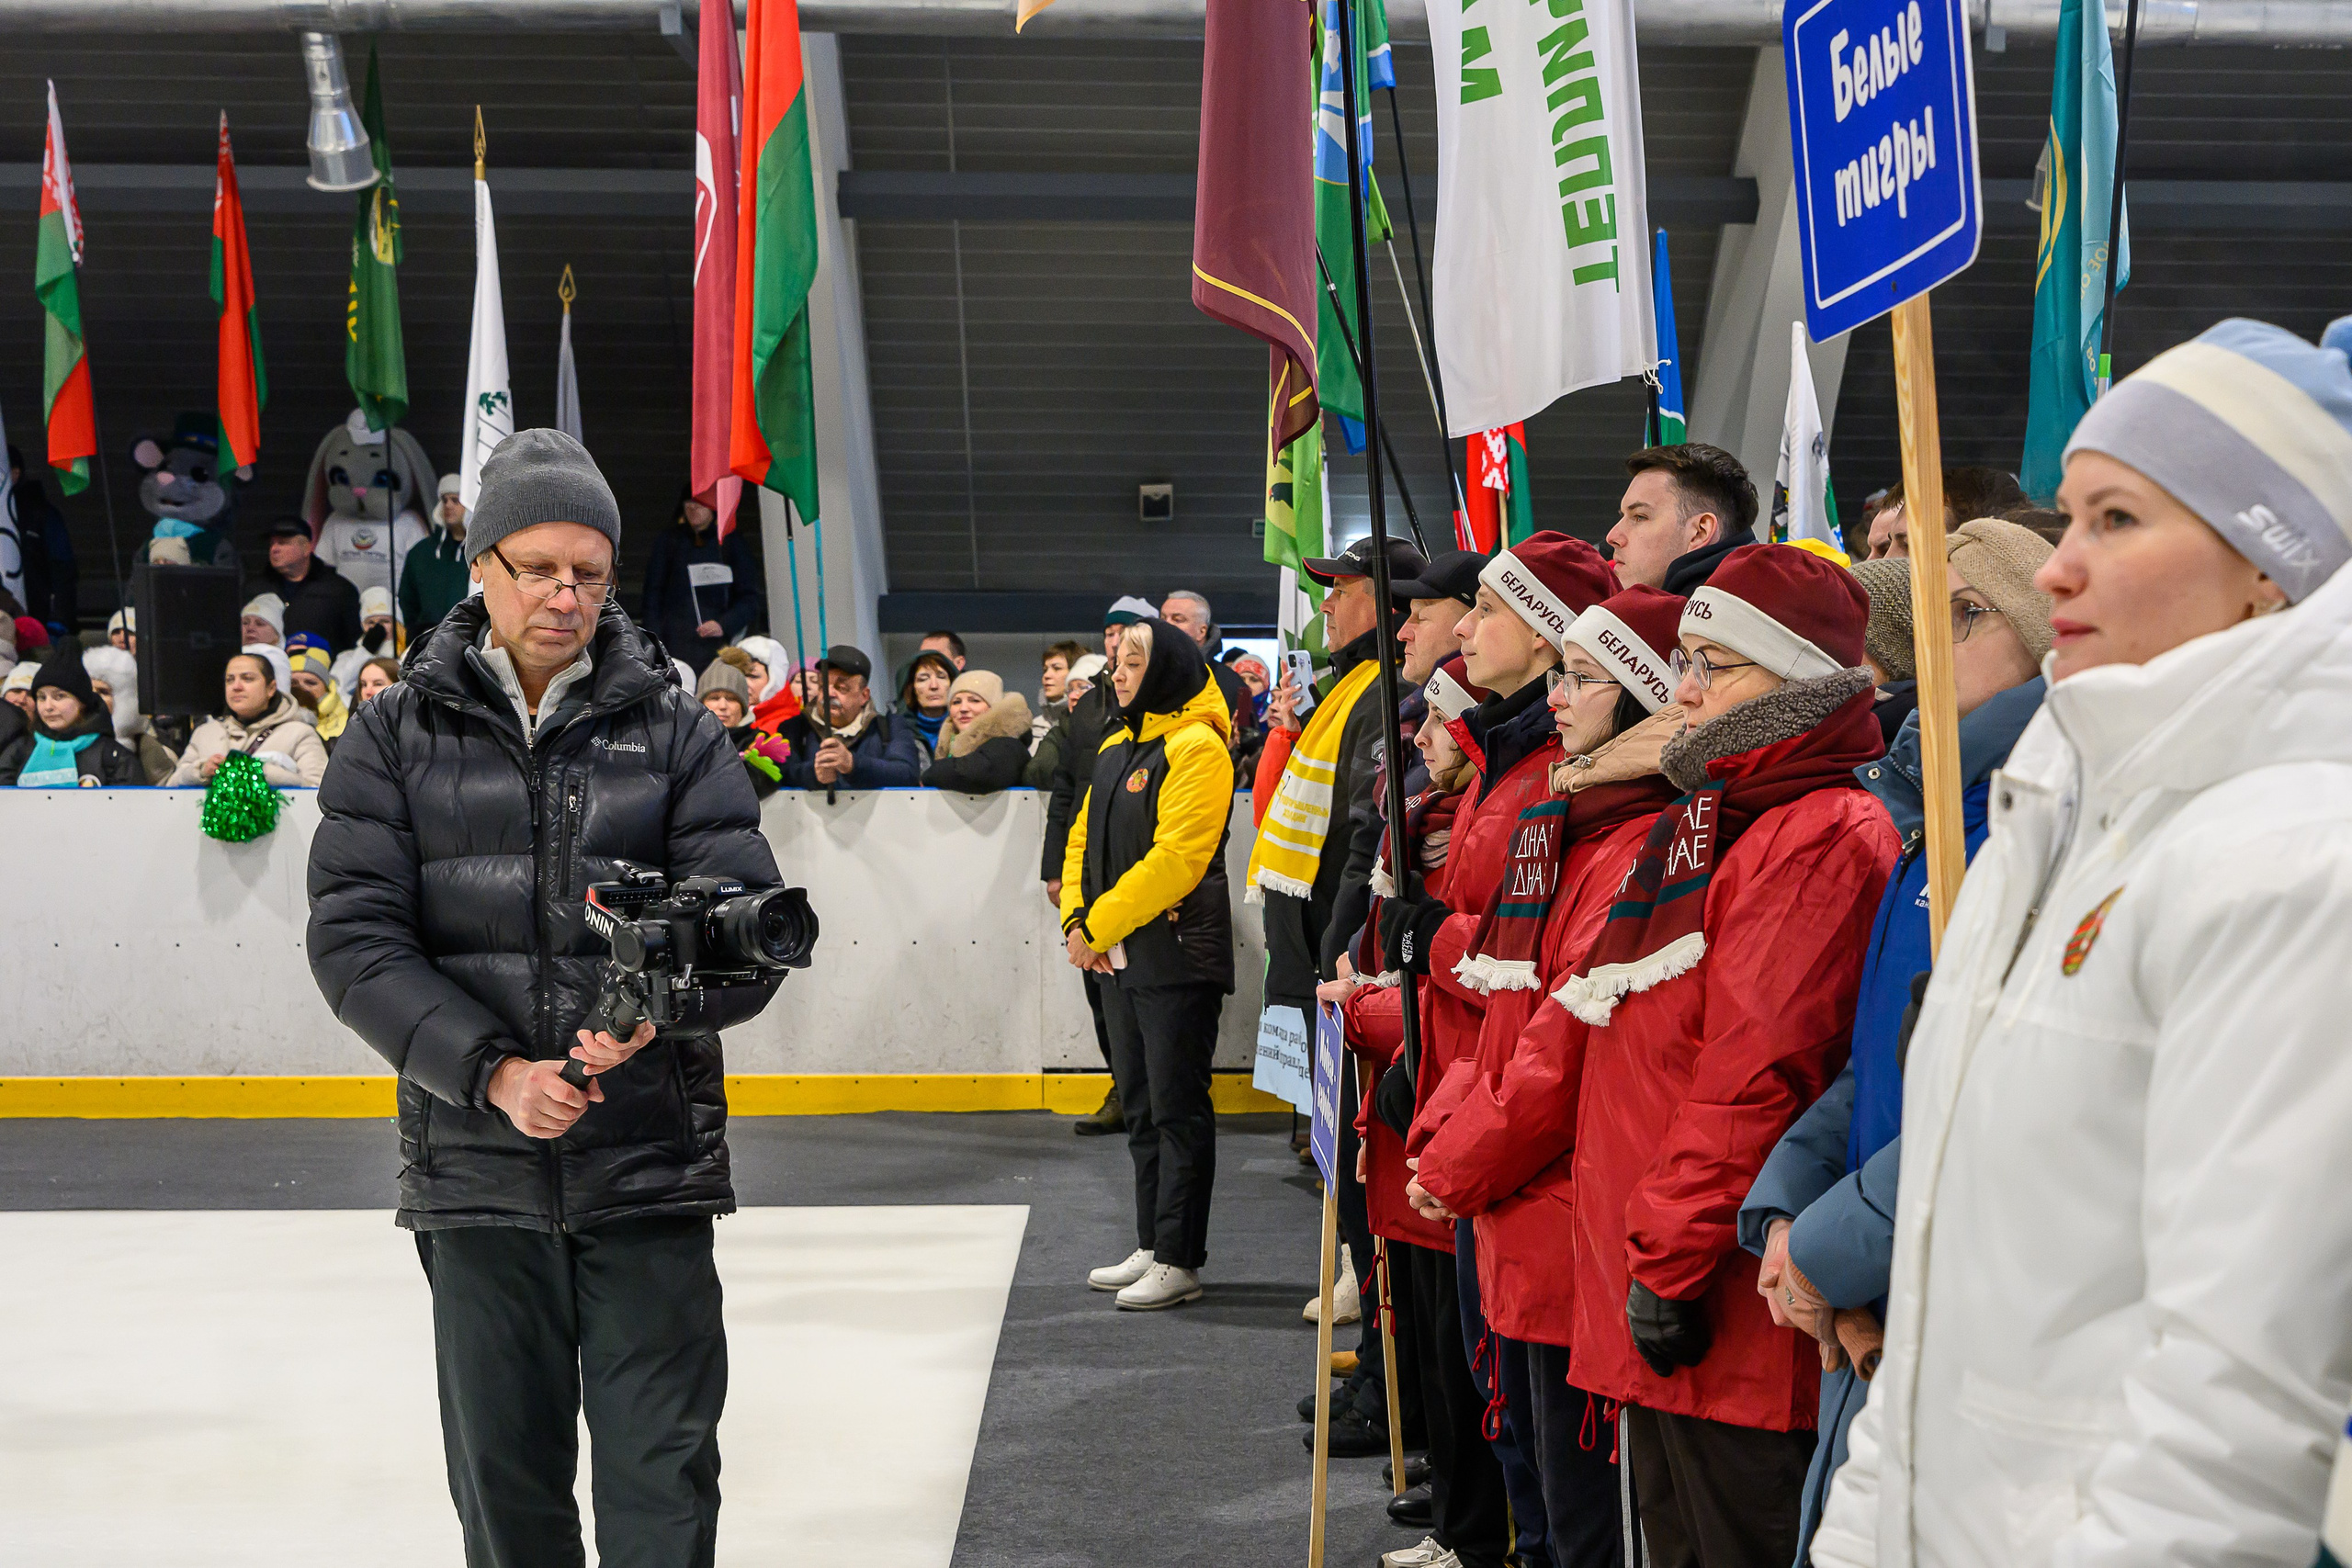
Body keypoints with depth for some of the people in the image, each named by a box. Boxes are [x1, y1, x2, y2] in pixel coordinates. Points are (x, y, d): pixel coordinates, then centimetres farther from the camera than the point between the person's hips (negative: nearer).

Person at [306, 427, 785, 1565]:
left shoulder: (673, 731, 4)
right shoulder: (397, 735, 4)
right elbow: (355, 937, -4)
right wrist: (491, 1071, -17)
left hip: (652, 1168, -1)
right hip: (474, 1169, 1)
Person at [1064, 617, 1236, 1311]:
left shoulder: (1196, 747, -12)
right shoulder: (1116, 748, 16)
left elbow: (1176, 857, -20)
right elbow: (1083, 838, 18)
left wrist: (1101, 924, -16)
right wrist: (1077, 920, 2)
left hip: (1176, 958, -9)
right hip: (1119, 958, 9)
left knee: (1178, 1109, -4)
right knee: (1142, 1105, 15)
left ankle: (1179, 1261, 1)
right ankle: (1151, 1248, 24)